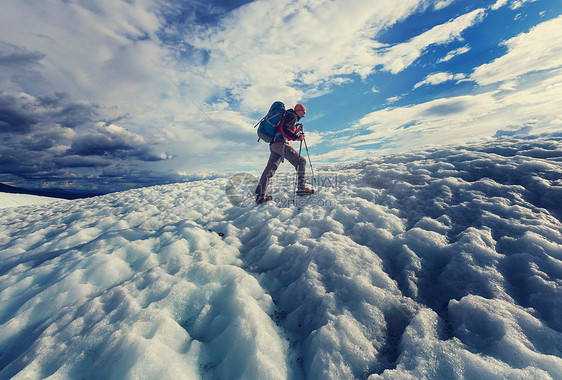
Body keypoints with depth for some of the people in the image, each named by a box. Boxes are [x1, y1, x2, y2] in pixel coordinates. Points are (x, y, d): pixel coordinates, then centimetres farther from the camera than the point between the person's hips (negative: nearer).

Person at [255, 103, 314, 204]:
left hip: (273, 145, 10)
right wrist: (297, 137, -12)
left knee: (270, 169, 3)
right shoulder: (292, 116, 3)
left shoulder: (290, 117, 34)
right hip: (280, 144, -10)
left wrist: (297, 131, 22)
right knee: (301, 161, -6)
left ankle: (260, 195, 1)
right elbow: (284, 129, -15)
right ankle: (301, 188, -11)